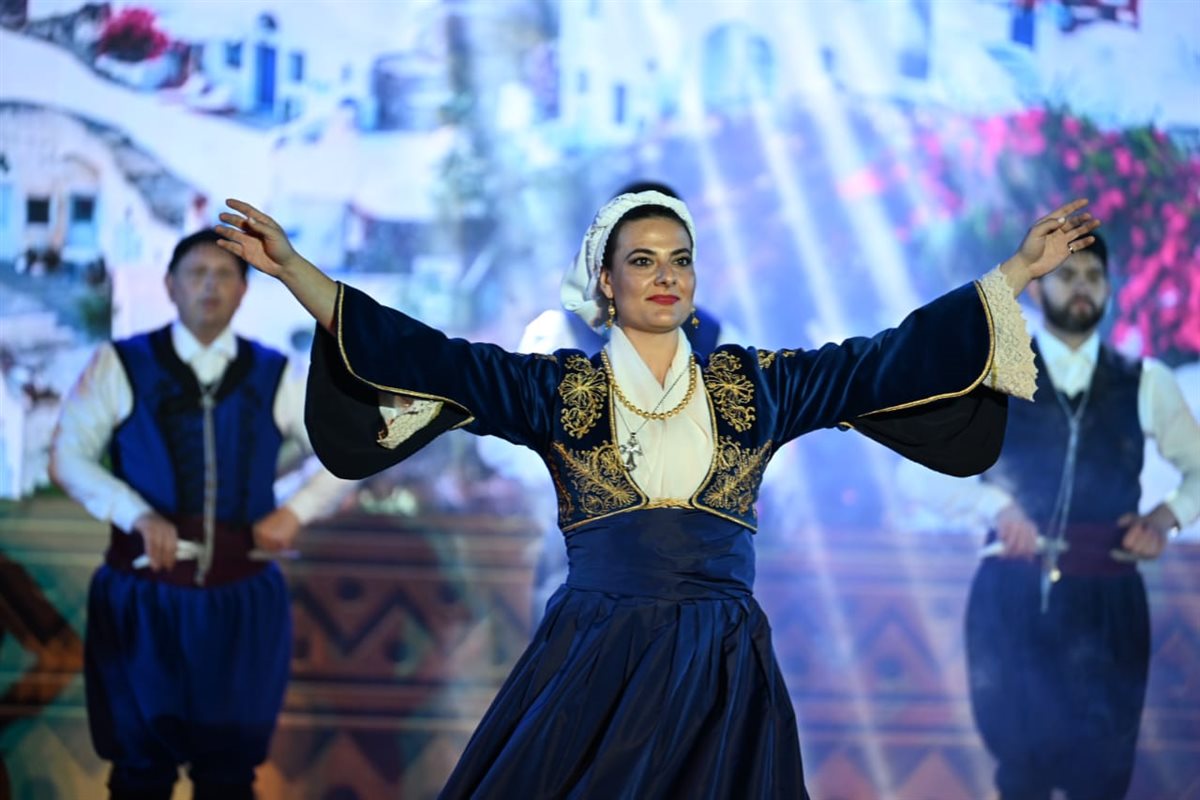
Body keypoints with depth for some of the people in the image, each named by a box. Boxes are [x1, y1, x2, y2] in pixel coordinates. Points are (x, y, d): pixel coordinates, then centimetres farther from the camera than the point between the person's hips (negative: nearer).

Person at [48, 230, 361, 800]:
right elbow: (68, 455, -2)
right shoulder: (120, 366, -2)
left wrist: (297, 511, -6)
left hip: (240, 602, 2)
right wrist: (138, 515, -17)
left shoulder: (274, 378, 4)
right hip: (143, 596, -2)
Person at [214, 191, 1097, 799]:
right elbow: (427, 357, -3)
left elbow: (887, 360, 7)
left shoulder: (753, 385, 9)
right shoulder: (560, 389, 4)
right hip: (593, 664, -1)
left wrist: (1019, 270, 4)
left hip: (722, 673, 1)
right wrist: (291, 266, -10)